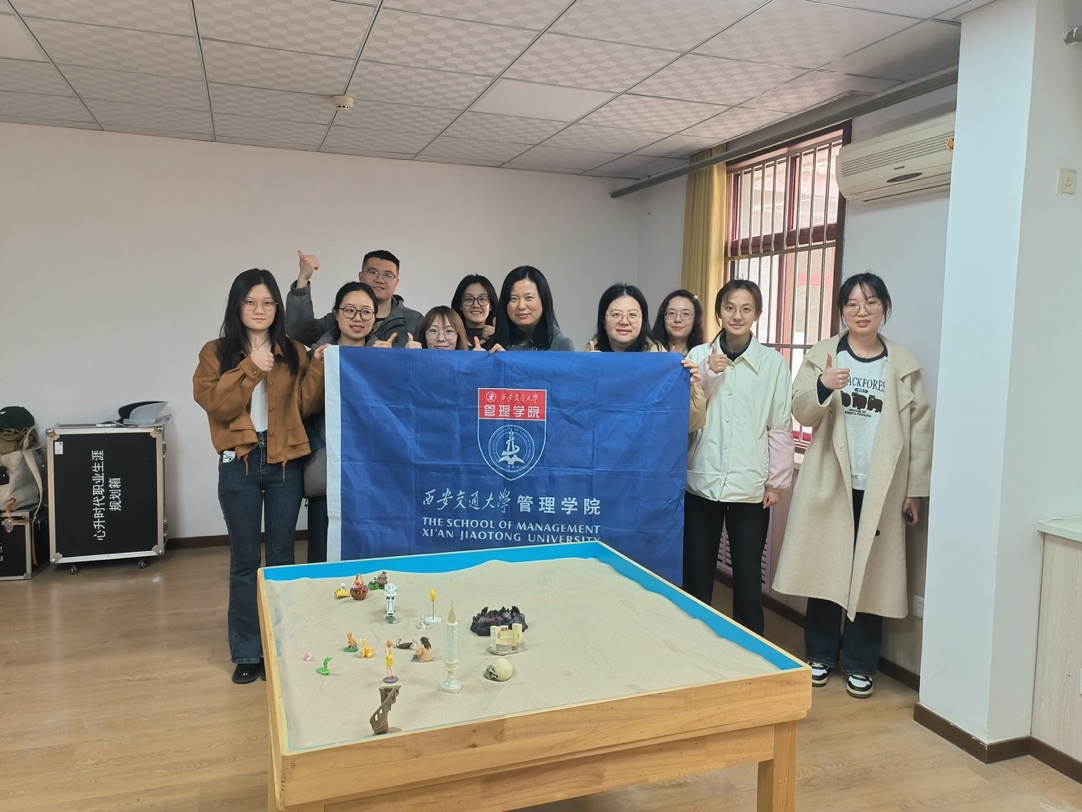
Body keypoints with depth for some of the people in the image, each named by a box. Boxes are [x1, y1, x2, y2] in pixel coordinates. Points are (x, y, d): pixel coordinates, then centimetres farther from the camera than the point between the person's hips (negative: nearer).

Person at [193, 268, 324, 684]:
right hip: (239, 465, -1)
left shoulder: (293, 353, 7)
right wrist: (251, 369, -15)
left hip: (286, 463, 1)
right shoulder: (216, 352, 3)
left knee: (282, 558, 9)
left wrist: (319, 366, -14)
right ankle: (247, 653, 18)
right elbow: (214, 403, -10)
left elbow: (306, 405, -2)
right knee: (244, 561, 6)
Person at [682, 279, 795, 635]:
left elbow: (780, 427, 1)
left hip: (750, 486, -1)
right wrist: (709, 374, -11)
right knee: (697, 573, 11)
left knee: (748, 576, 6)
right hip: (702, 482, 1)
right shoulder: (699, 356, 2)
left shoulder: (774, 363, 0)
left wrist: (777, 481, 0)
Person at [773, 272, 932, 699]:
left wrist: (915, 490, 3)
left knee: (870, 574, 5)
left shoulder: (903, 364, 4)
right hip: (828, 483, 0)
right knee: (823, 569, 6)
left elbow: (920, 429, 5)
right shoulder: (822, 356, 3)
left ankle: (860, 664, 20)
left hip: (880, 488, 0)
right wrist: (822, 387, -25)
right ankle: (820, 655, 22)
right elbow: (801, 413, -4)